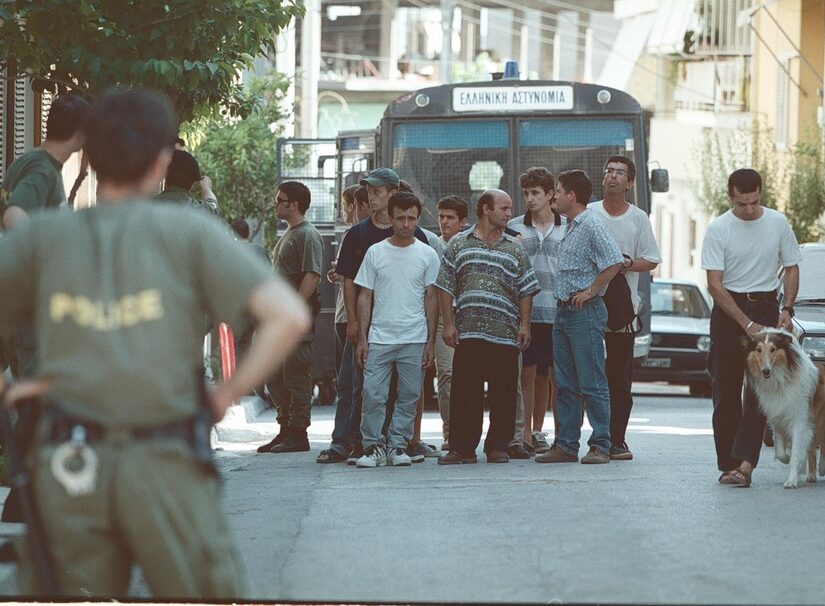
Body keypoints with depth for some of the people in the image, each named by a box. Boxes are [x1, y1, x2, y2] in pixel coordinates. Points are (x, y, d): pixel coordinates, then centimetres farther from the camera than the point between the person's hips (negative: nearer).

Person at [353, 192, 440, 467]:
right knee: (373, 394, -6)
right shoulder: (375, 253, 5)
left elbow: (431, 299, 7)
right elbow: (365, 297, 7)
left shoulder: (427, 255, 6)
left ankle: (398, 445, 11)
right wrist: (362, 338, 1)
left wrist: (430, 341, 2)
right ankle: (373, 446, 1)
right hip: (379, 338, 0)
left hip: (415, 340, 0)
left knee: (409, 396, 3)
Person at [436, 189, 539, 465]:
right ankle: (462, 448, 1)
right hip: (468, 333, -1)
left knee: (503, 394, 0)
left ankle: (497, 447, 9)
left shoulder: (515, 249, 13)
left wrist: (524, 325, 5)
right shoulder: (458, 245, 9)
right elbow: (446, 287, 8)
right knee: (464, 391, -3)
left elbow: (525, 290, 14)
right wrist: (449, 324, 1)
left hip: (505, 334, 1)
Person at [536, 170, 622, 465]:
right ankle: (565, 445, 13)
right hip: (563, 312, 10)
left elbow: (614, 262, -21)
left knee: (592, 384, -6)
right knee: (565, 384, 10)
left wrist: (590, 291, -16)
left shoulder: (591, 225, -12)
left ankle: (600, 445, -4)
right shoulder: (570, 227, 16)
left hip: (585, 312, -10)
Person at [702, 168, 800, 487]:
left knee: (759, 388, -12)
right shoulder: (718, 229, -6)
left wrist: (786, 309, -5)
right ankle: (727, 464, 9)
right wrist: (747, 324, -16)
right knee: (726, 392, 2)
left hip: (766, 308, 1)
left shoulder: (778, 223, 2)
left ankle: (744, 463, -21)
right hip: (728, 310, -1)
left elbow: (791, 268, 12)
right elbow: (715, 284, -10)